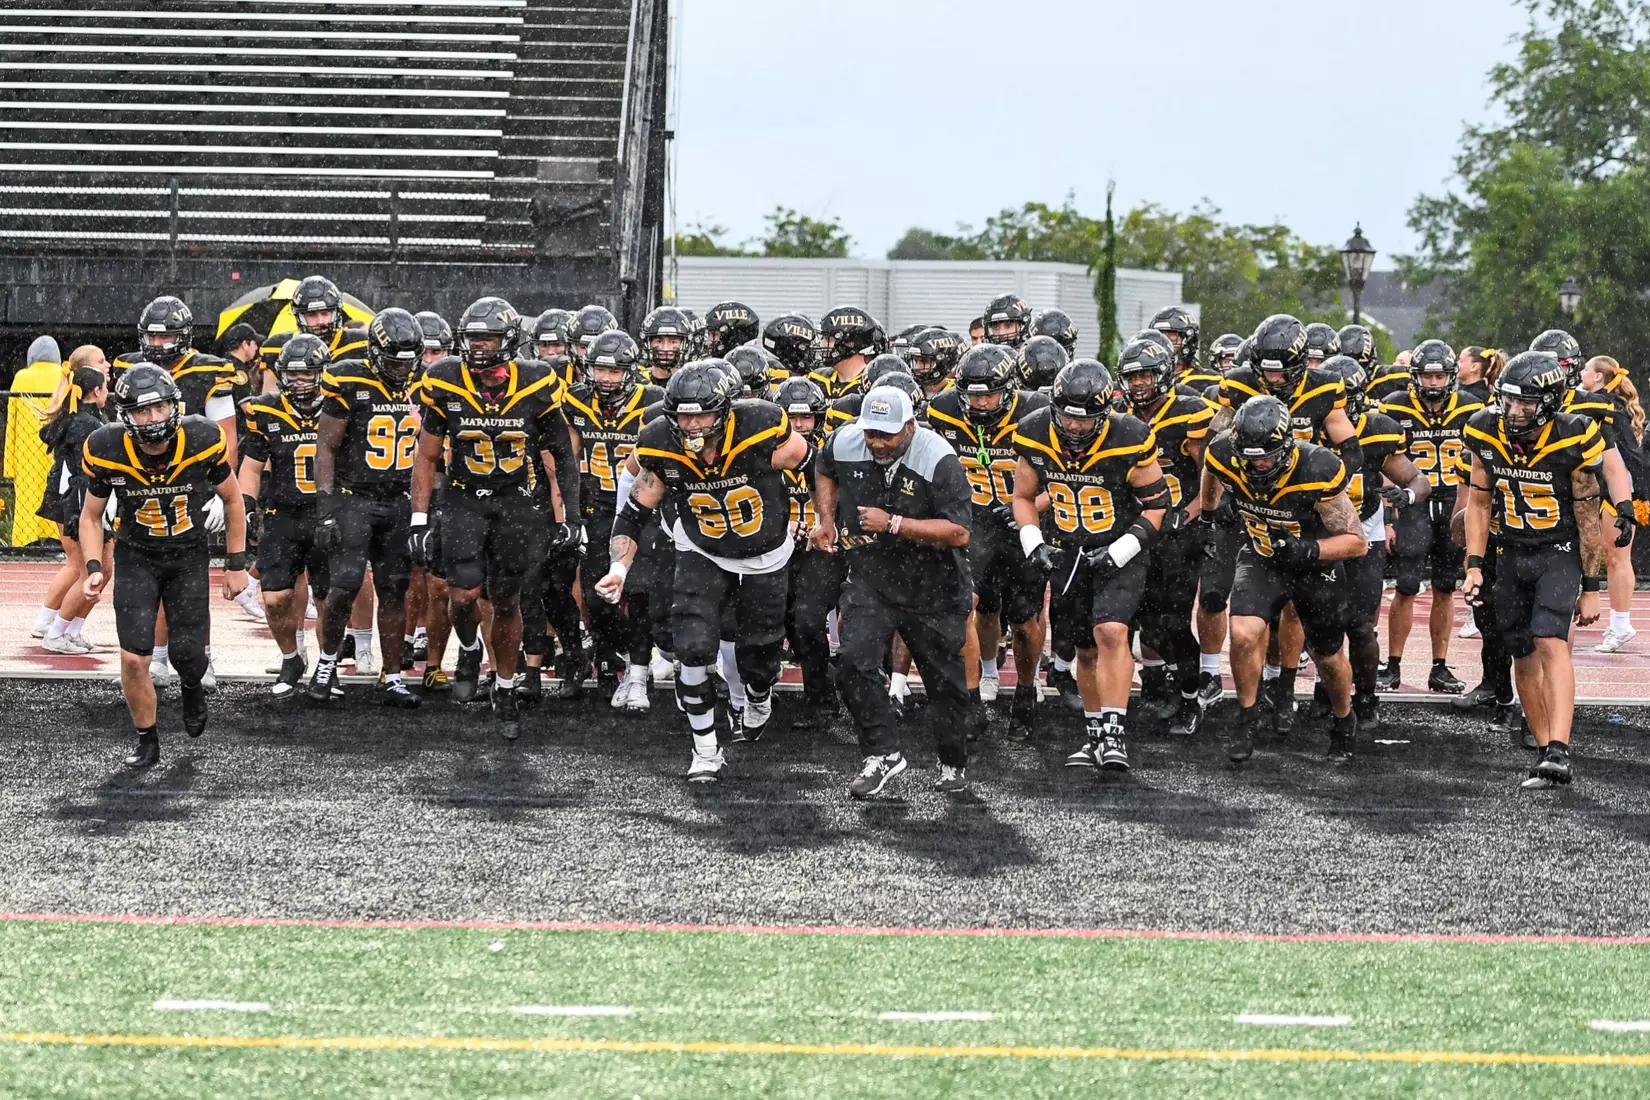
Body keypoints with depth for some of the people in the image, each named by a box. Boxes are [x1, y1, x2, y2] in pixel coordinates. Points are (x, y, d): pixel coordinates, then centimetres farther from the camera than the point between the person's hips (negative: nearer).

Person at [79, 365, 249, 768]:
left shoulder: (202, 441, -20)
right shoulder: (106, 451, -20)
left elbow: (232, 499, -2)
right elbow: (91, 515, -3)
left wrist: (236, 564, 0)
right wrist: (94, 568, -17)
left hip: (189, 556, 0)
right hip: (136, 557, 0)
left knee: (188, 654, -5)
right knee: (133, 659, -10)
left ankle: (192, 688, 33)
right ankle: (147, 742, 12)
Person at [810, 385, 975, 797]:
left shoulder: (938, 460, -22)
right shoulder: (844, 444, -9)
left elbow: (959, 532, -26)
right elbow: (826, 474, 18)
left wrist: (893, 524, -31)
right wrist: (826, 520, 2)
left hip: (932, 588, -3)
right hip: (870, 579, 3)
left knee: (944, 680, 10)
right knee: (854, 663, -18)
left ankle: (954, 764, 30)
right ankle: (883, 754, -7)